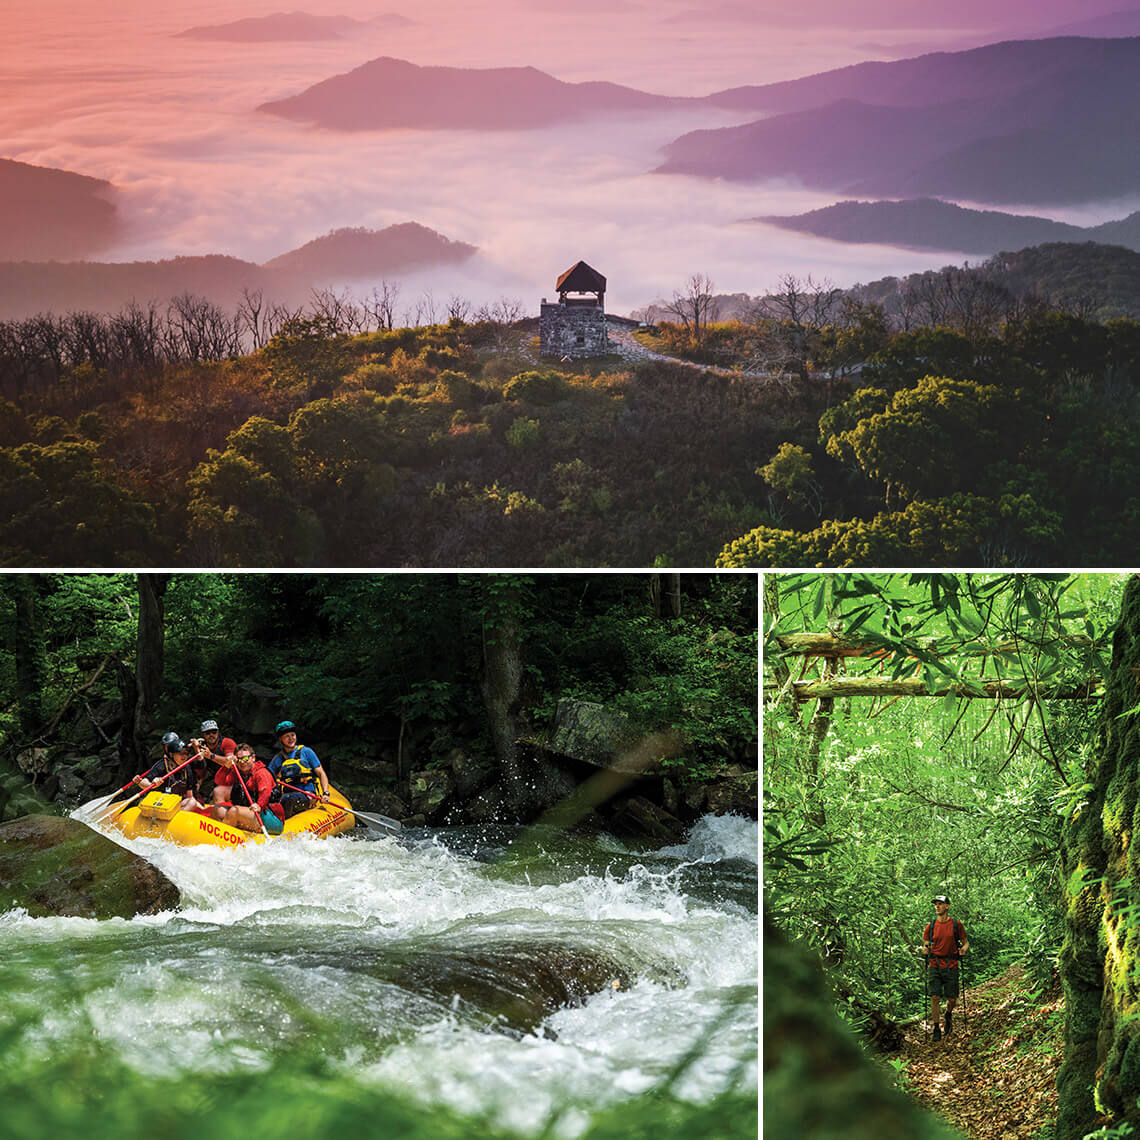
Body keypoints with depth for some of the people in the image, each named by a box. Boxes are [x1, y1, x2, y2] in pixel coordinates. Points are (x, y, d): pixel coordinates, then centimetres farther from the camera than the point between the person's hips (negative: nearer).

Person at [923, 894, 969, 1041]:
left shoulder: (956, 924, 0)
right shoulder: (930, 926, 5)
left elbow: (966, 942, 9)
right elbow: (925, 945, 12)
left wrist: (963, 950, -13)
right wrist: (925, 949, -11)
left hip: (951, 967, -1)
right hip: (934, 966, 1)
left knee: (952, 999, 3)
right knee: (935, 997, -8)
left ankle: (948, 1015, 37)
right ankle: (936, 1029, 1)